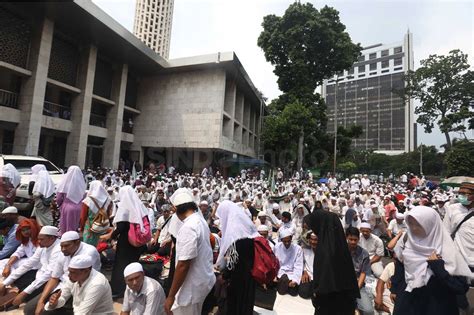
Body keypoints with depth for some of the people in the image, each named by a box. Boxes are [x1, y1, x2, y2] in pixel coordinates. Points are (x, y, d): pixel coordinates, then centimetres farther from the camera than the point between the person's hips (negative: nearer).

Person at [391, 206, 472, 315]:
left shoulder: (446, 249, -18)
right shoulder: (405, 241, -7)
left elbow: (461, 287, -20)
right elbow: (399, 267, 5)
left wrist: (436, 265, -25)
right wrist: (395, 289, 7)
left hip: (435, 304, -3)